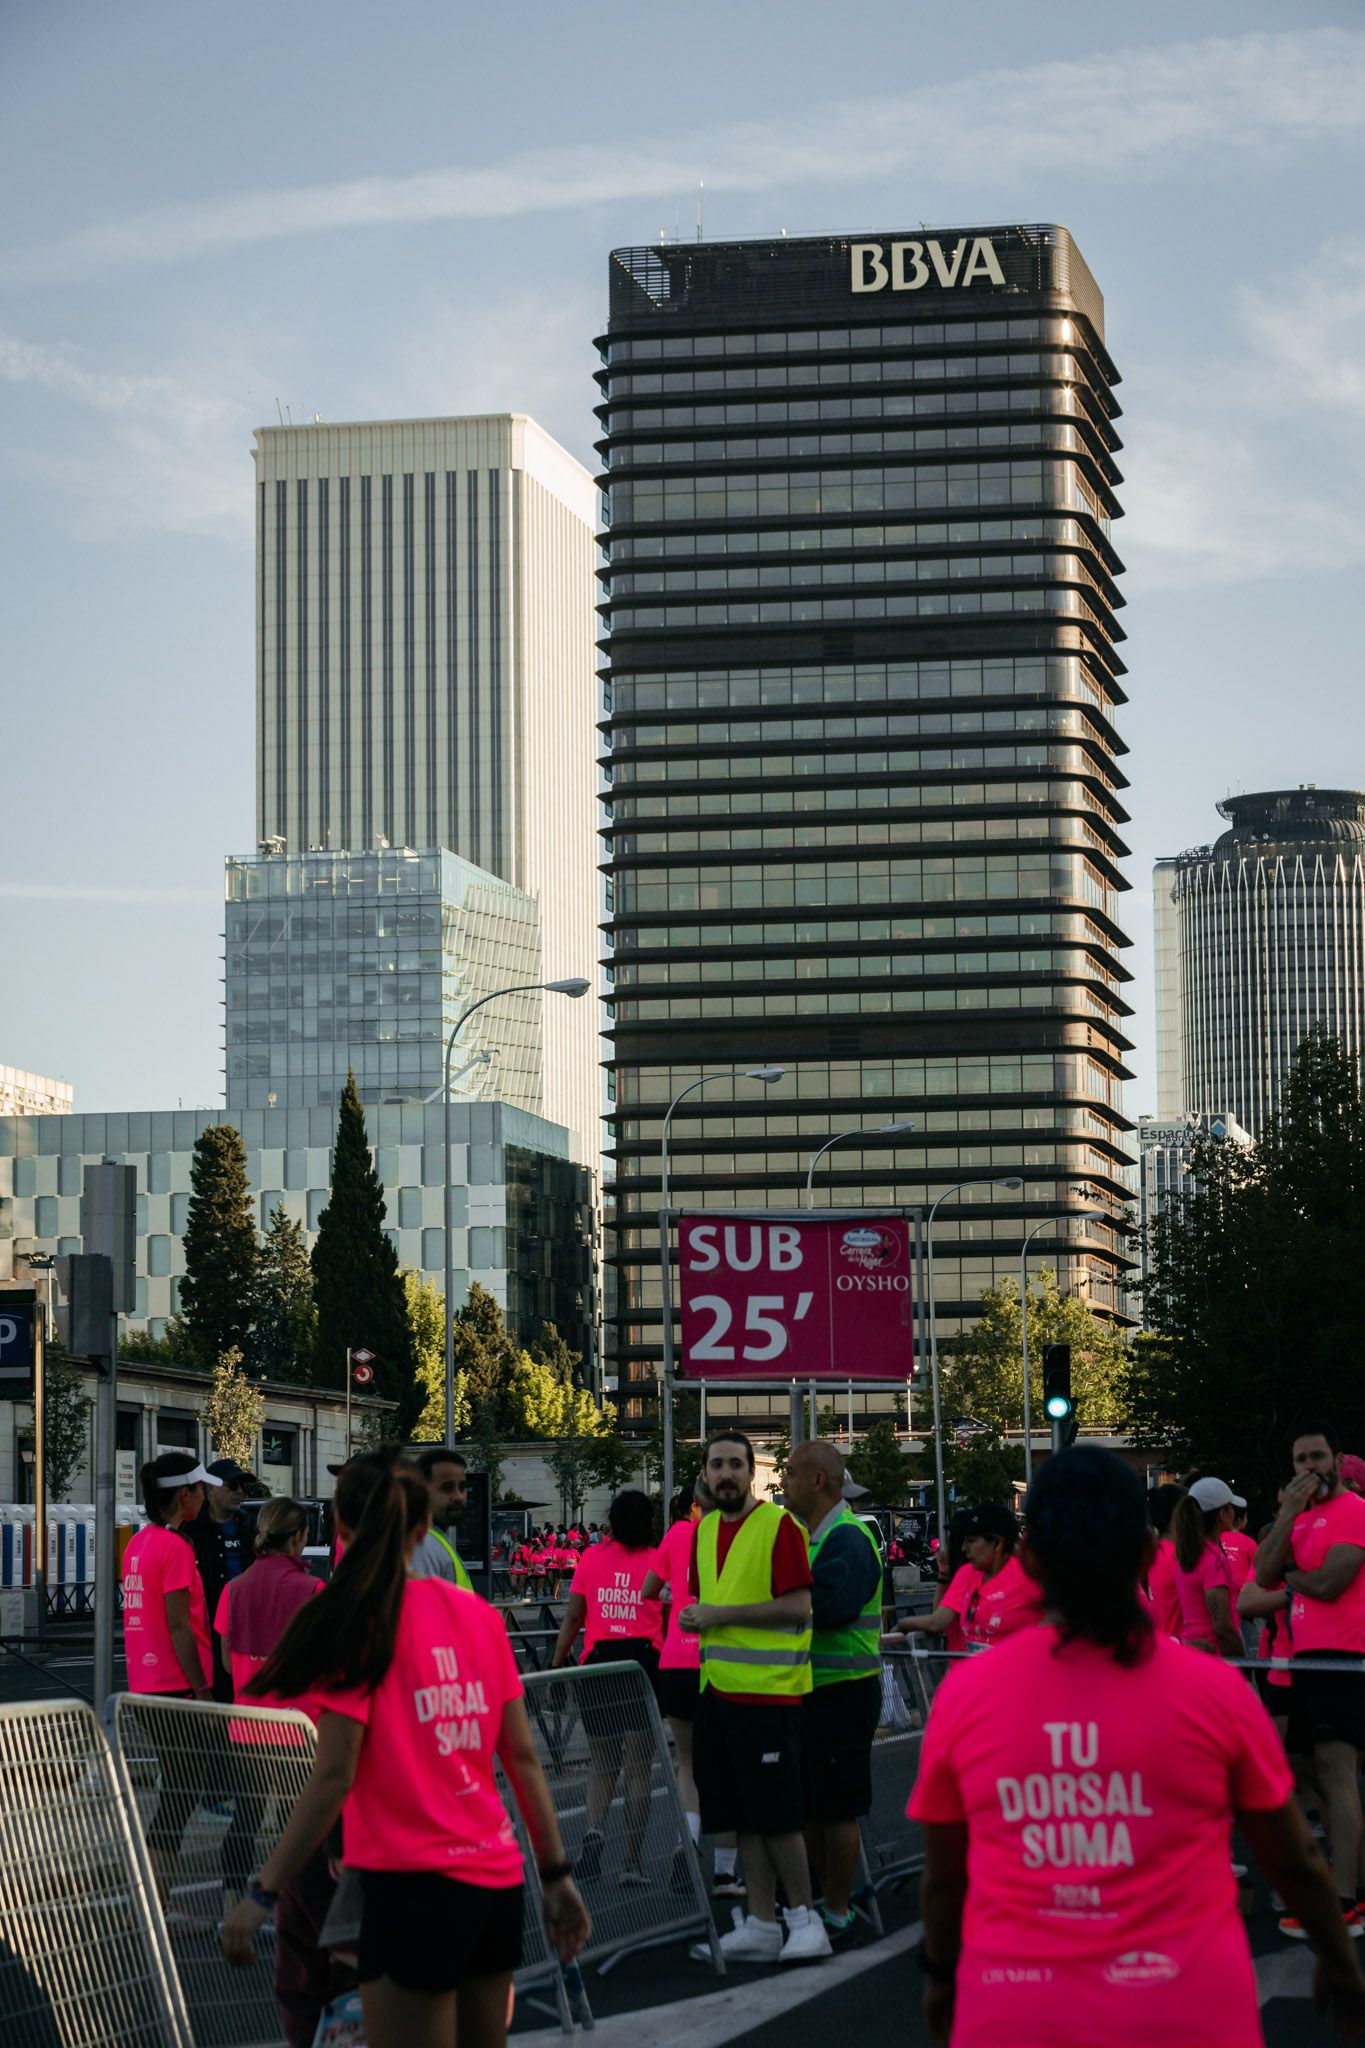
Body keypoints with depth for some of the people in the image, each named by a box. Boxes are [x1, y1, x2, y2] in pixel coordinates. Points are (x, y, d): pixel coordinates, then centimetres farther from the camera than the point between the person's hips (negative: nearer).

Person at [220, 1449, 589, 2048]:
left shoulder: (353, 1623, -9)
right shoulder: (478, 1615, 7)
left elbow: (333, 1778, -14)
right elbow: (523, 1756, 8)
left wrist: (263, 1892, -12)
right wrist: (556, 1874, 14)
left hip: (413, 1885, -6)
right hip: (497, 1880, 6)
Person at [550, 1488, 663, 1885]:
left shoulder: (591, 1558, 5)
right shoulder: (658, 1561, 1)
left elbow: (572, 1618, 4)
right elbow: (670, 1619, -1)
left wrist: (556, 1667, 10)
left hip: (599, 1660, 1)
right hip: (644, 1659, -1)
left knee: (600, 1764, 12)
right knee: (639, 1767, 4)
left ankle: (593, 1829, -15)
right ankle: (631, 1861, 1)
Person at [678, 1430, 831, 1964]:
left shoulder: (779, 1525, -8)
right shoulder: (705, 1530, 15)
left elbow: (797, 1605, -15)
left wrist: (721, 1615, -15)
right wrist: (695, 1617, 4)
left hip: (768, 1689, -7)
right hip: (718, 1686, 7)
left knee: (776, 1815, -6)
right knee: (745, 1817, 8)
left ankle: (804, 1919, 4)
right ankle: (761, 1925, 12)